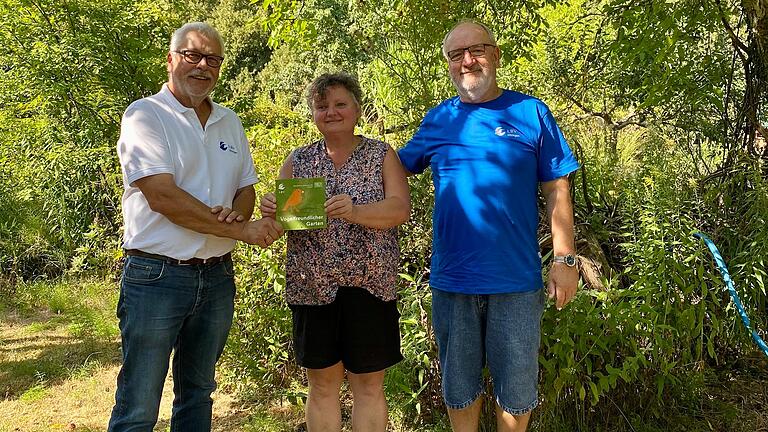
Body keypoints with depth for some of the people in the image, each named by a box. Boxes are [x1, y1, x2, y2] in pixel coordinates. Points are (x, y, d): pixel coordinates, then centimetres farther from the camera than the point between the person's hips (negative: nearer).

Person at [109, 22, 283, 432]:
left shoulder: (229, 122, 13)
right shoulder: (144, 115, -7)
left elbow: (246, 188, 15)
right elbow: (163, 197, -18)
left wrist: (235, 212, -10)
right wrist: (243, 230, -18)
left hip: (217, 276, 6)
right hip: (157, 276, -6)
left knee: (197, 394, 18)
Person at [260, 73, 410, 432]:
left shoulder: (381, 155, 5)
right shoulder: (297, 160, 11)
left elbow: (400, 208, -8)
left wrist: (355, 212, -27)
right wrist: (272, 212, -15)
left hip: (368, 285, -2)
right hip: (312, 287, 2)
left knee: (368, 384, 5)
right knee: (321, 384, 8)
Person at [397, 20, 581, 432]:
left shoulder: (530, 112, -1)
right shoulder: (437, 119, 5)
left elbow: (556, 190, -1)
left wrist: (565, 258, -6)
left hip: (517, 280, -2)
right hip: (451, 280, 2)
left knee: (516, 388, 12)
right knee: (459, 386, 16)